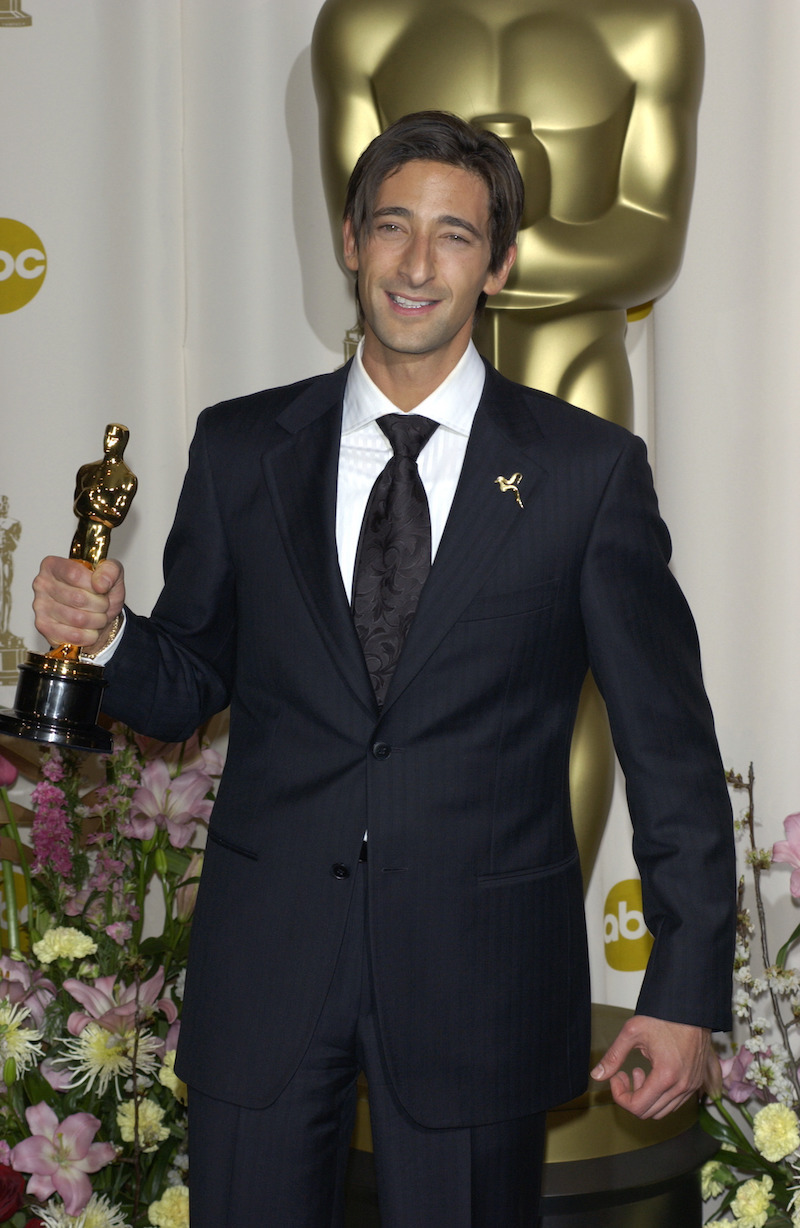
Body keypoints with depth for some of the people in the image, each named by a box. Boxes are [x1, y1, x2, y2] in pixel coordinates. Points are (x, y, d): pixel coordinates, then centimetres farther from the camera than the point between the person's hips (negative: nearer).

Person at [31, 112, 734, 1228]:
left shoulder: (589, 469, -1)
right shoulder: (242, 449, 5)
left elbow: (669, 745, 0)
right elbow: (189, 684, 12)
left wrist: (688, 991, -3)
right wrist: (105, 634, -11)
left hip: (479, 983, -1)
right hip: (265, 963, 2)